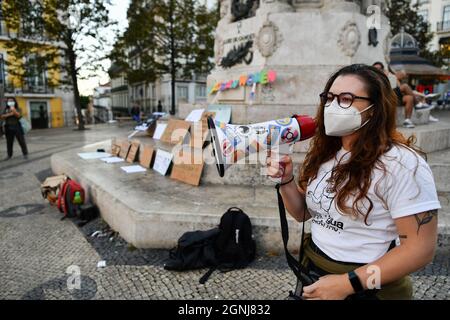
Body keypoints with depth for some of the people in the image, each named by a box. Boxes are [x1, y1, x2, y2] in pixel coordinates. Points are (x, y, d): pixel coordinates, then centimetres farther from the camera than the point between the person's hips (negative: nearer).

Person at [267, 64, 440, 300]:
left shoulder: (400, 164, -21)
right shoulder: (325, 153, 0)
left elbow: (421, 248, -21)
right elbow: (304, 213, 6)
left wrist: (348, 283, -23)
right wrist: (286, 181, -12)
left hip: (366, 288, -6)